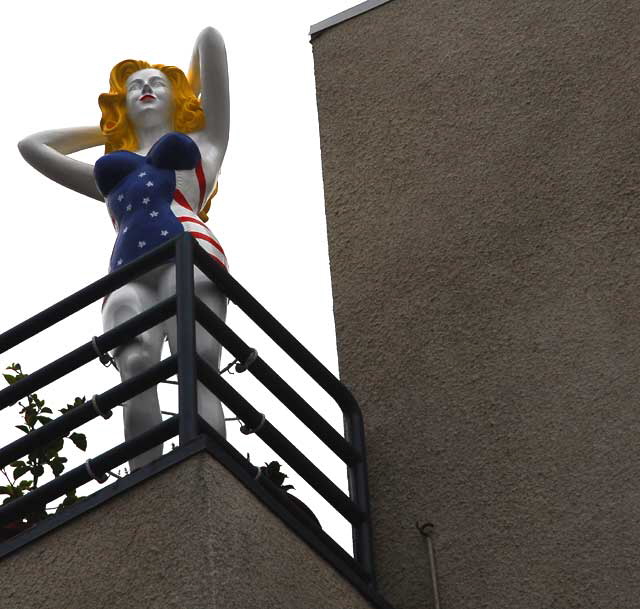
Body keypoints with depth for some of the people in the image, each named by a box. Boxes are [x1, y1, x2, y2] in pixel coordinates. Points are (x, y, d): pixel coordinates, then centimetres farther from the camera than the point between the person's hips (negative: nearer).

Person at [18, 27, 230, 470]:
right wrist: (109, 129, 49)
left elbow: (210, 40, 31)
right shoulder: (110, 171, 39)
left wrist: (189, 95, 48)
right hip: (127, 272, 3)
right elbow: (31, 146, 47)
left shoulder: (202, 141, 31)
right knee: (136, 372, -26)